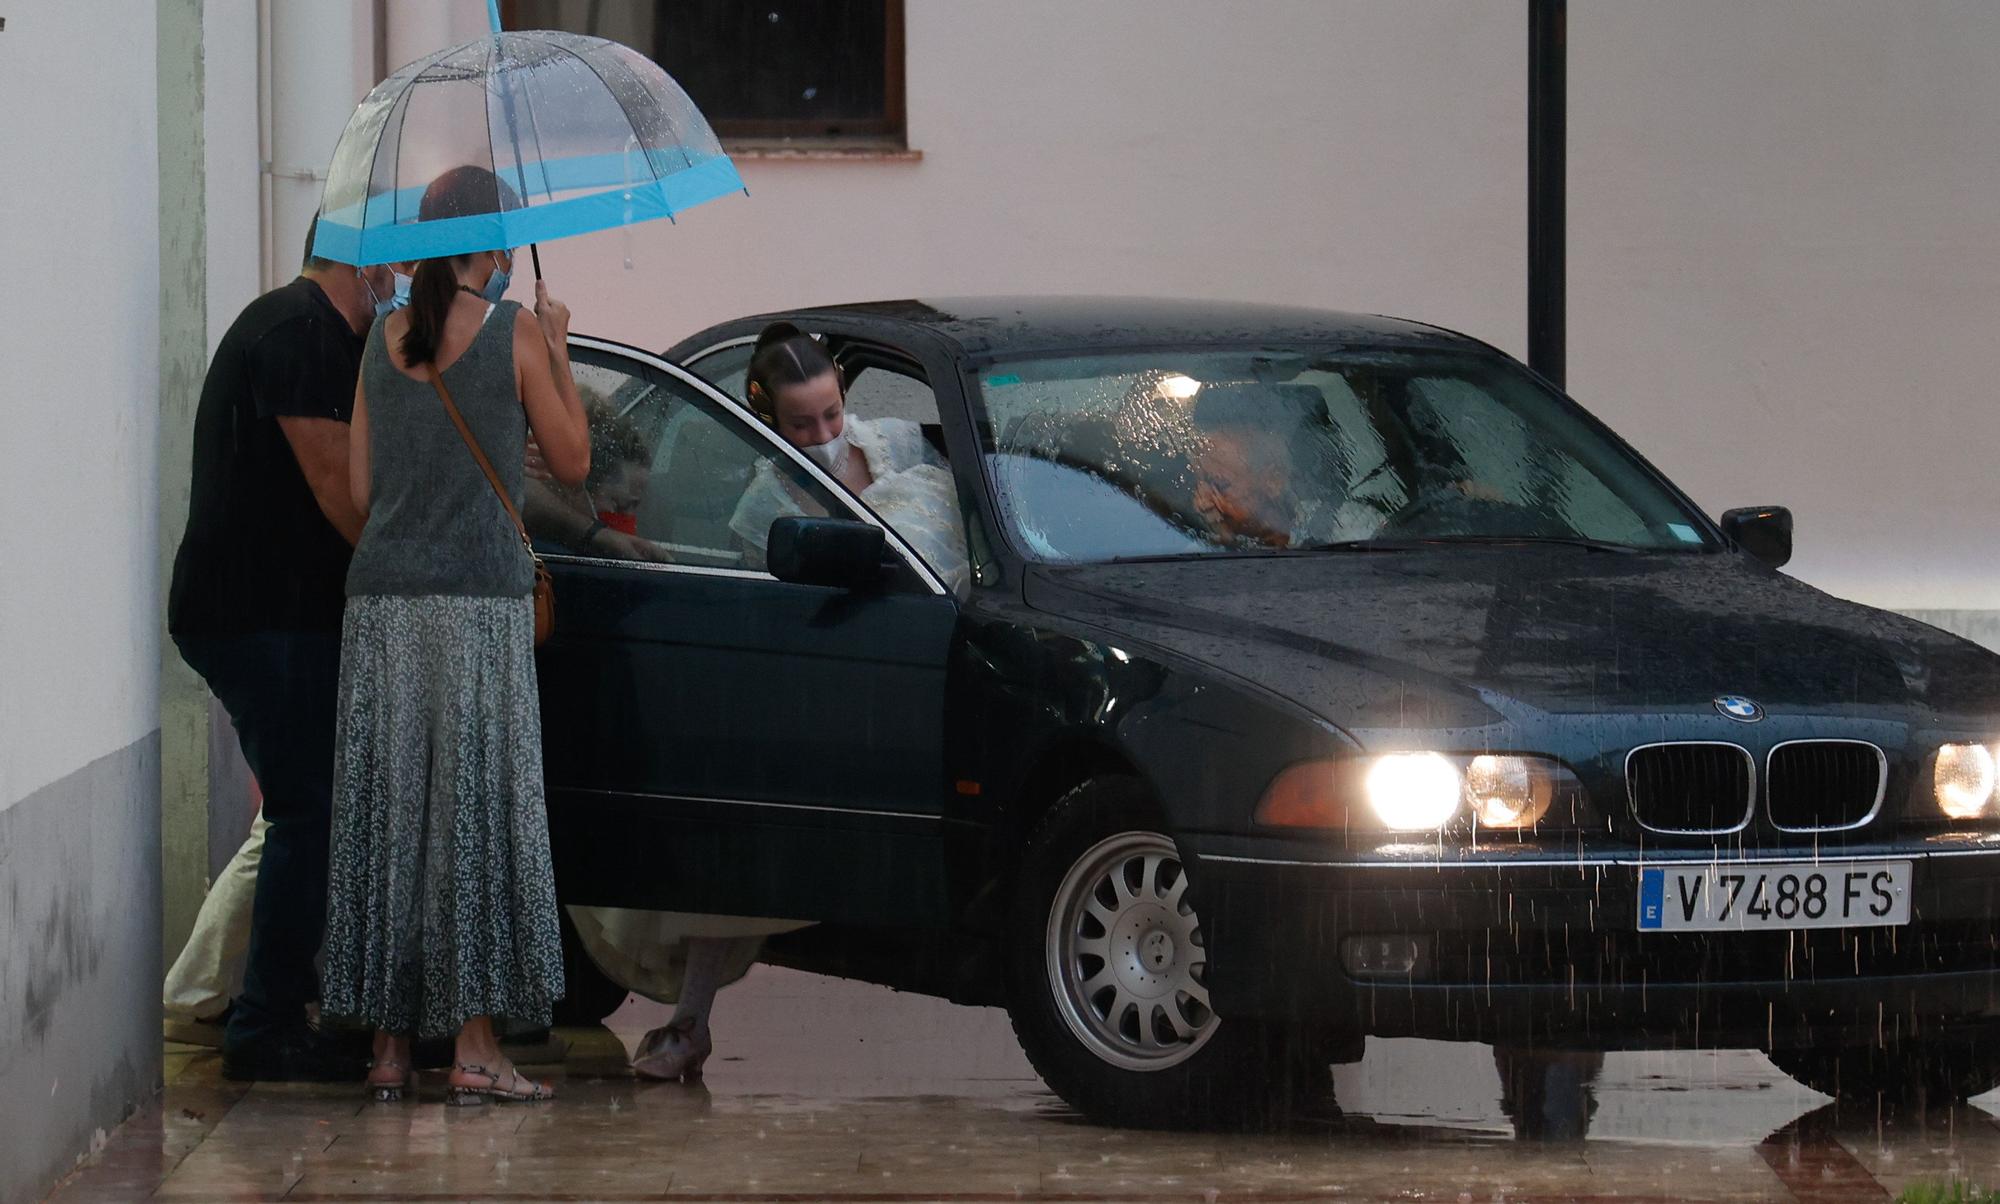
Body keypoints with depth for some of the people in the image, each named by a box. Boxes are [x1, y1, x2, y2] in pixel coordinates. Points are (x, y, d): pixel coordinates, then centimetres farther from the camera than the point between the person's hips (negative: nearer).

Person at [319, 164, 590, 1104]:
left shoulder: (385, 342, 10)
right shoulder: (516, 332, -4)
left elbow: (360, 490, 10)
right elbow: (572, 464, 4)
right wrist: (560, 351, 15)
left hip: (382, 598, 5)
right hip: (479, 602, -5)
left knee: (387, 813, 7)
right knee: (477, 814, -2)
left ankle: (388, 1046, 8)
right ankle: (473, 1047, -4)